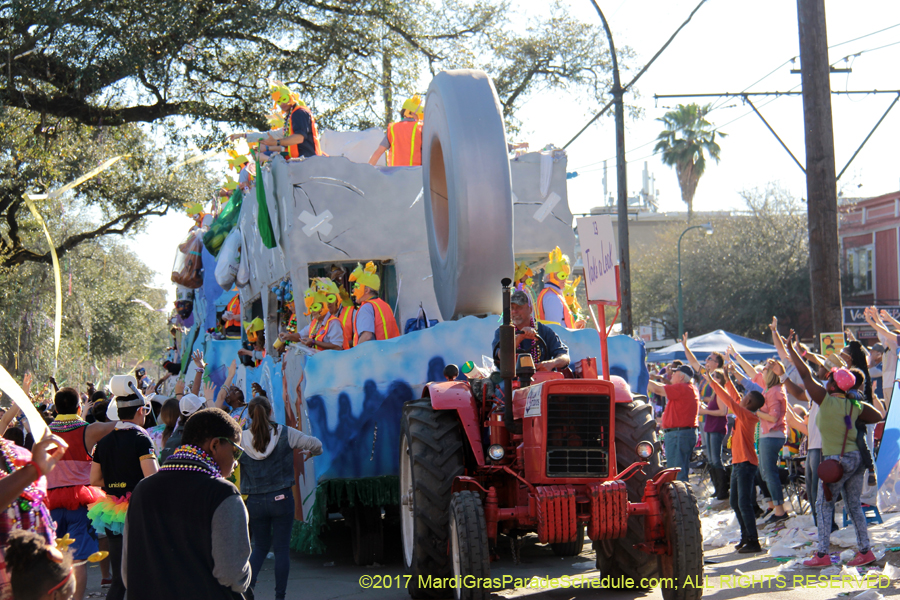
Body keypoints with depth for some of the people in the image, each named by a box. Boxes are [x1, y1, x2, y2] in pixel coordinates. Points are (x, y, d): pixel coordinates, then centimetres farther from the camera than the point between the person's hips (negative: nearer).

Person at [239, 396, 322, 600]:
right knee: (282, 548, 6)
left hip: (254, 502, 2)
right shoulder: (285, 434, -7)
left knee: (260, 546, 18)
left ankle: (247, 583, -3)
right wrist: (314, 452, 24)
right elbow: (315, 444, 1)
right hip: (281, 499, -2)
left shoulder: (241, 439, -6)